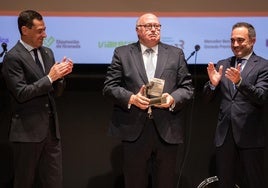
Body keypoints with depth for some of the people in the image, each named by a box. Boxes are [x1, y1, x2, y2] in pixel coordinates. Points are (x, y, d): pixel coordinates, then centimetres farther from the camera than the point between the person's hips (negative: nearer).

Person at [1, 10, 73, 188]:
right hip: (28, 130, -6)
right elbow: (21, 93, -18)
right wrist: (50, 77, -18)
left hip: (51, 128, 6)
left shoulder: (47, 53, 12)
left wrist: (60, 75, -6)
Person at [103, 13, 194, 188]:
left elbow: (187, 87, 7)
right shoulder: (122, 53, 8)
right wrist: (131, 98, -14)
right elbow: (110, 86, 3)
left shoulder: (176, 54, 11)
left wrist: (173, 99, -13)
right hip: (134, 130, -1)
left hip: (168, 131, 1)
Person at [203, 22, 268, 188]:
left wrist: (240, 82, -30)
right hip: (224, 134, 4)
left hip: (250, 135, -4)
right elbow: (208, 98, 10)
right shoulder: (222, 65, 11)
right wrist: (213, 83, -12)